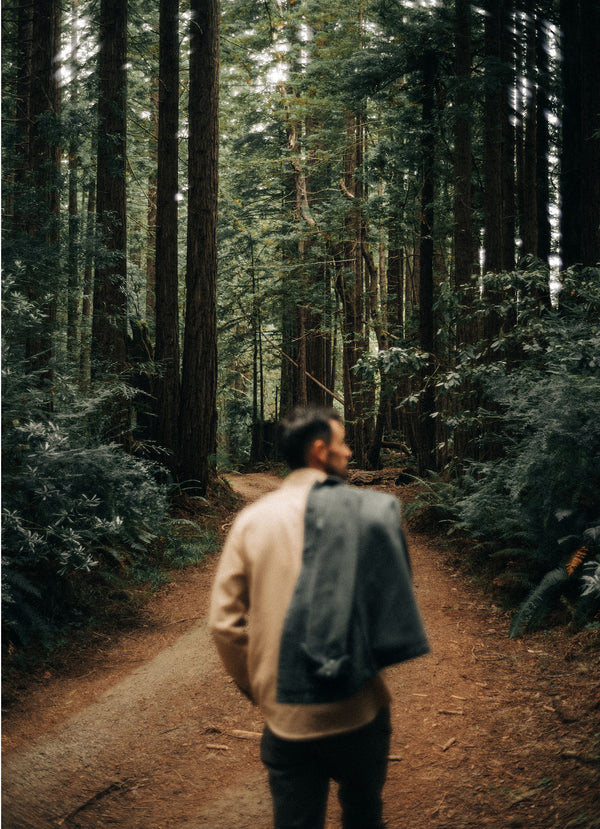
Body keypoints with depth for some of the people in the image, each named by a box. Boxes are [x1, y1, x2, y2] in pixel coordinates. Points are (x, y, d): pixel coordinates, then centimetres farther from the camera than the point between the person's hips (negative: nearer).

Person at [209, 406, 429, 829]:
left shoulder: (253, 520, -3)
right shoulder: (370, 512, -10)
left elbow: (224, 621, -2)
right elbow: (394, 601, -8)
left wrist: (256, 686, 11)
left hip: (285, 718, 1)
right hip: (358, 710, -1)